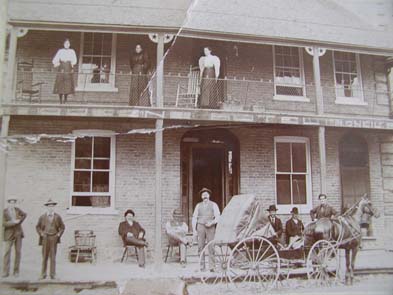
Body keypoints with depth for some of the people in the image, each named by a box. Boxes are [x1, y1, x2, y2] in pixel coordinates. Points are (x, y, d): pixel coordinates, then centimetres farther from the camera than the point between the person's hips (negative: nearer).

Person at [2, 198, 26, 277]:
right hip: (9, 234, -3)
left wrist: (20, 221, 5)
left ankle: (16, 271, 7)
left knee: (18, 252, 0)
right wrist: (14, 222, -23)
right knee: (7, 252, -9)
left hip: (18, 233, 3)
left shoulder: (17, 209, 3)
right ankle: (6, 272, -4)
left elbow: (24, 215, 21)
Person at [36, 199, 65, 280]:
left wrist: (59, 234, -1)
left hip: (54, 239, 0)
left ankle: (52, 274, 5)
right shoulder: (42, 217, 4)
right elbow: (37, 227, 13)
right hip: (45, 239, 1)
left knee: (53, 257, 0)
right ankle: (43, 274, 13)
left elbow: (62, 227, 11)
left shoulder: (58, 217, 4)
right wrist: (41, 233, 0)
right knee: (44, 257, 5)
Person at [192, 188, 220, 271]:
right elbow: (194, 218, 10)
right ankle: (202, 267, 3)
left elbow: (217, 217, 3)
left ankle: (211, 267, -6)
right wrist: (194, 230, 3)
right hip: (200, 227, 2)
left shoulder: (213, 205, 6)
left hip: (210, 227, -2)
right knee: (200, 247, -1)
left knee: (211, 247, -8)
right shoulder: (198, 205, 11)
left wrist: (212, 223, -15)